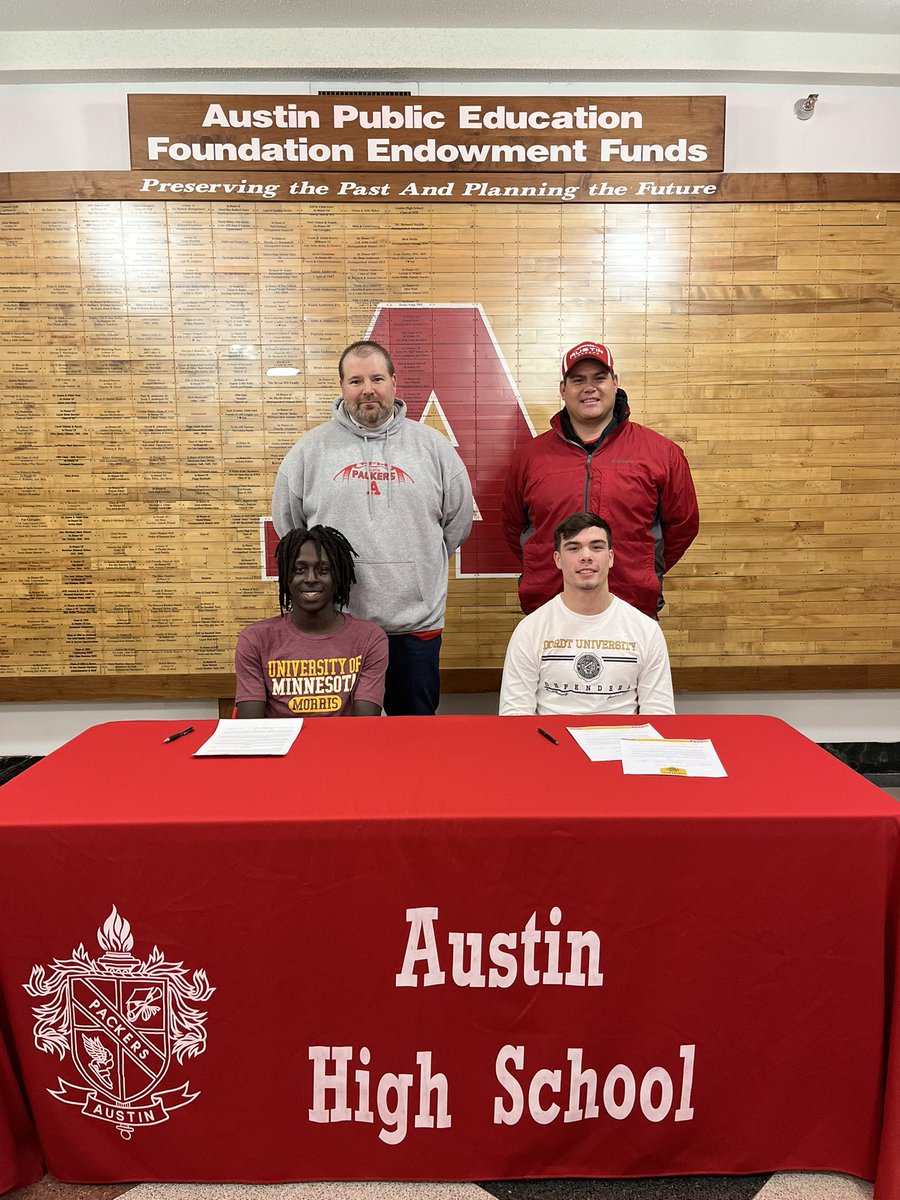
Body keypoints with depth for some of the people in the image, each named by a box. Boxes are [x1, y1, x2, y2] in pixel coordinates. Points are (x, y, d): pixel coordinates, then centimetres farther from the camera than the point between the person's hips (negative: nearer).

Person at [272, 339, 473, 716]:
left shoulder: (432, 445, 4)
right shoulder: (310, 449, 3)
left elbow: (458, 520, 10)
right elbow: (287, 523, 10)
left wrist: (421, 566, 11)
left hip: (415, 622, 1)